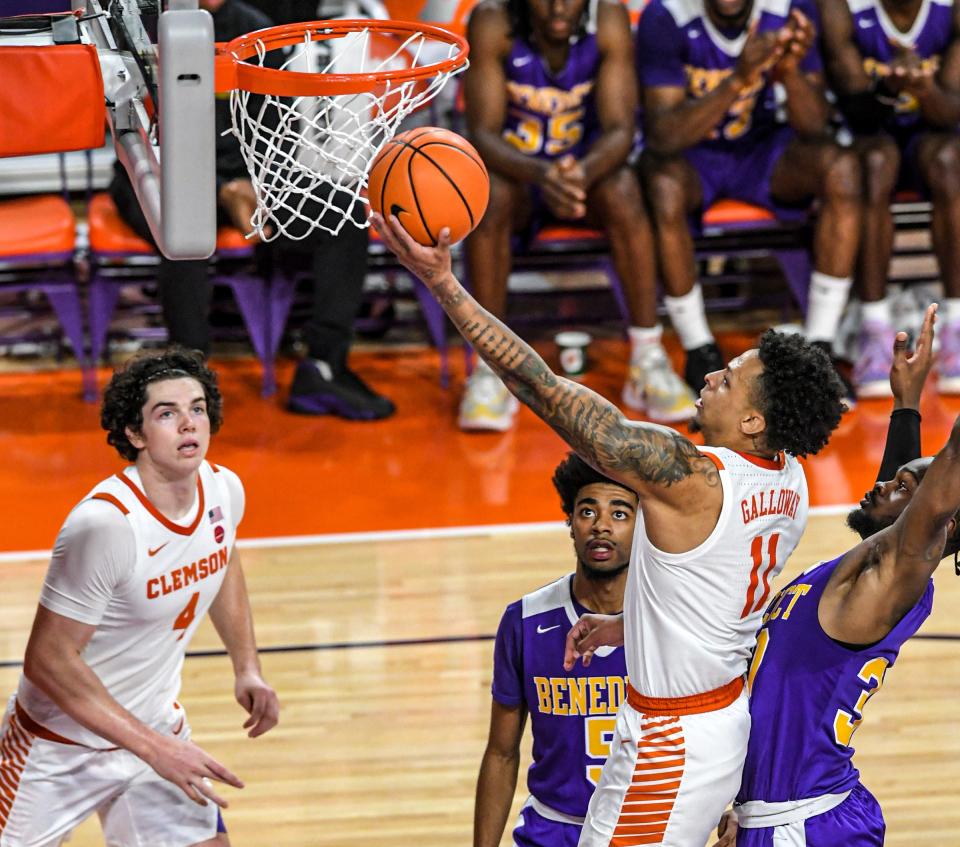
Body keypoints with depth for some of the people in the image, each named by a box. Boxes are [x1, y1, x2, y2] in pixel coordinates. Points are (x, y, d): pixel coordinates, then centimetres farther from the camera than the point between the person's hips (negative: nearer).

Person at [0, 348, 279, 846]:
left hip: (157, 726, 6)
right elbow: (47, 660, -28)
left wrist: (247, 668, 6)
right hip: (62, 745, -6)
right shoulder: (105, 524, -31)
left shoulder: (224, 490, -8)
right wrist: (154, 748, -28)